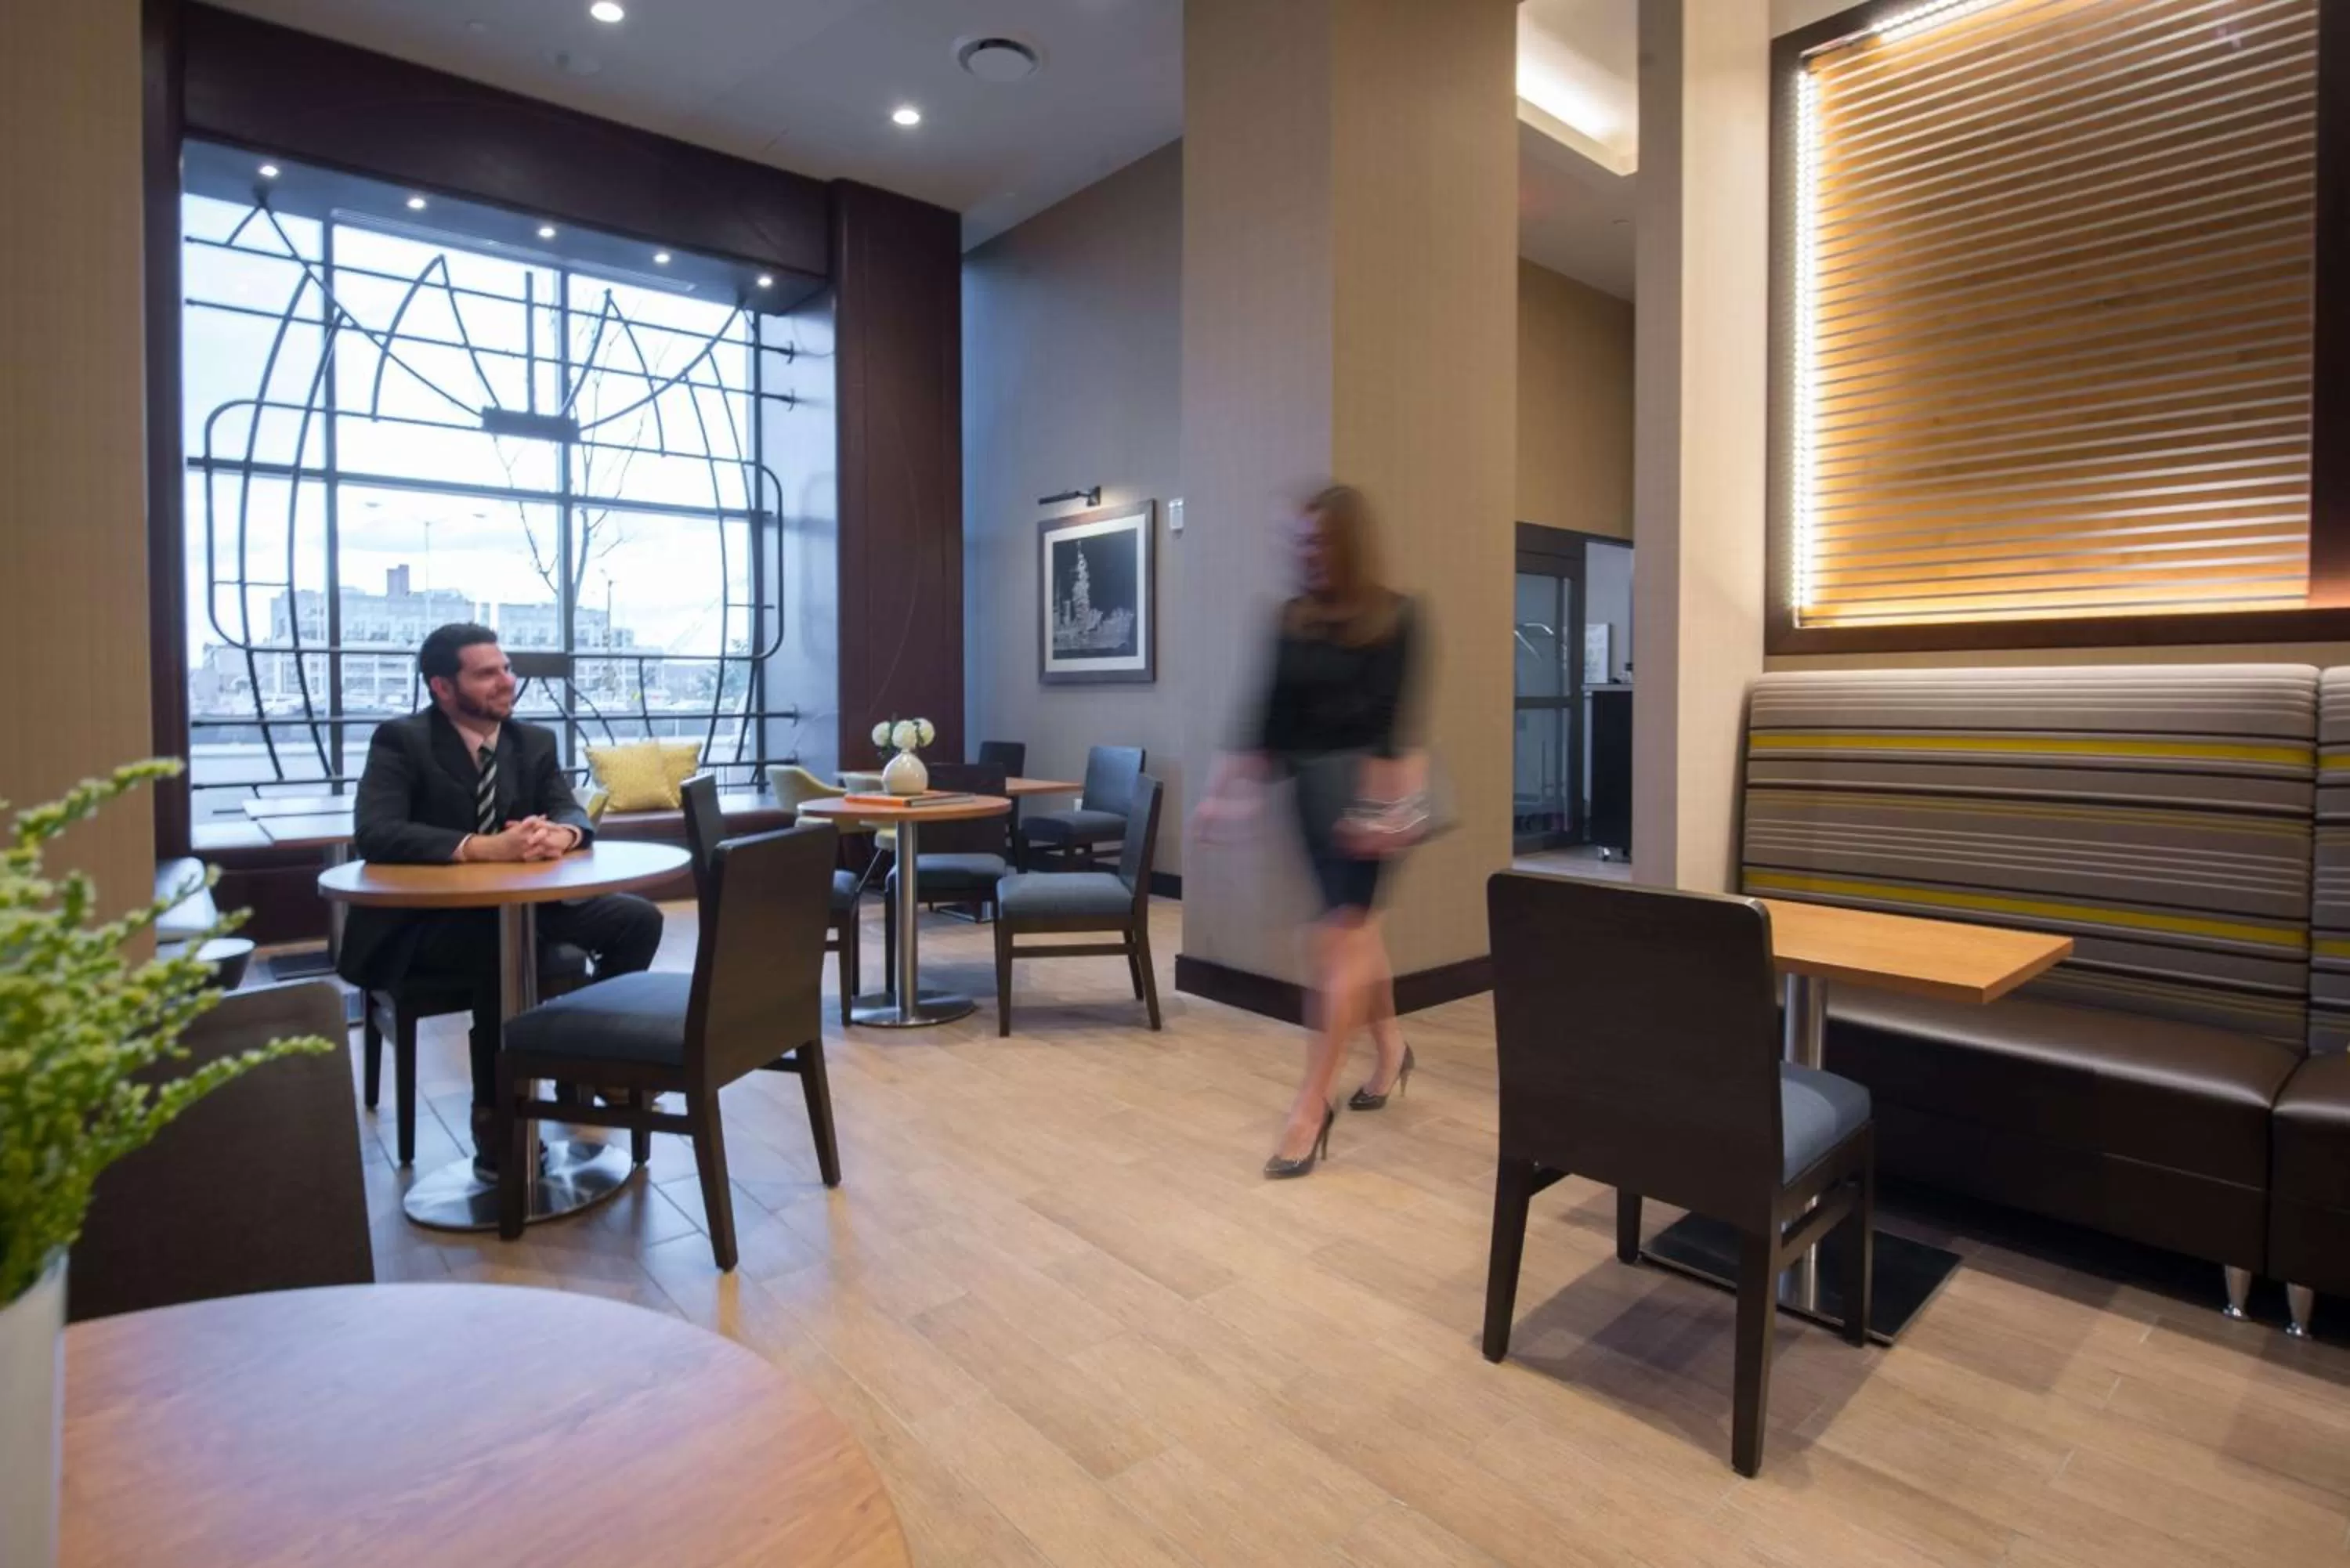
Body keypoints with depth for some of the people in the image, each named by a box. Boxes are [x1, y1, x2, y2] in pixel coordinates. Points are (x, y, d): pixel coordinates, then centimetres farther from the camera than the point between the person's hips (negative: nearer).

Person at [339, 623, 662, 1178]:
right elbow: (374, 834, -23)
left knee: (637, 920, -15)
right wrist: (480, 847, -37)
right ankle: (495, 1118, -21)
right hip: (422, 922, -5)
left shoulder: (535, 740, 7)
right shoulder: (400, 740, -9)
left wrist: (561, 834, -28)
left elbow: (572, 812, -1)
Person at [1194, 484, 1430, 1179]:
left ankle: (1312, 1102, -4)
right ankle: (1390, 1045, 38)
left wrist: (1380, 800, -23)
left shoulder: (1392, 616, -7)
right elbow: (1275, 711, 10)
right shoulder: (1294, 619, 9)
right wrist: (1238, 785, 8)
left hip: (1366, 780, -6)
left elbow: (1391, 716, -15)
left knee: (1342, 933, -8)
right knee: (1354, 923, 17)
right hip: (1313, 782, 6)